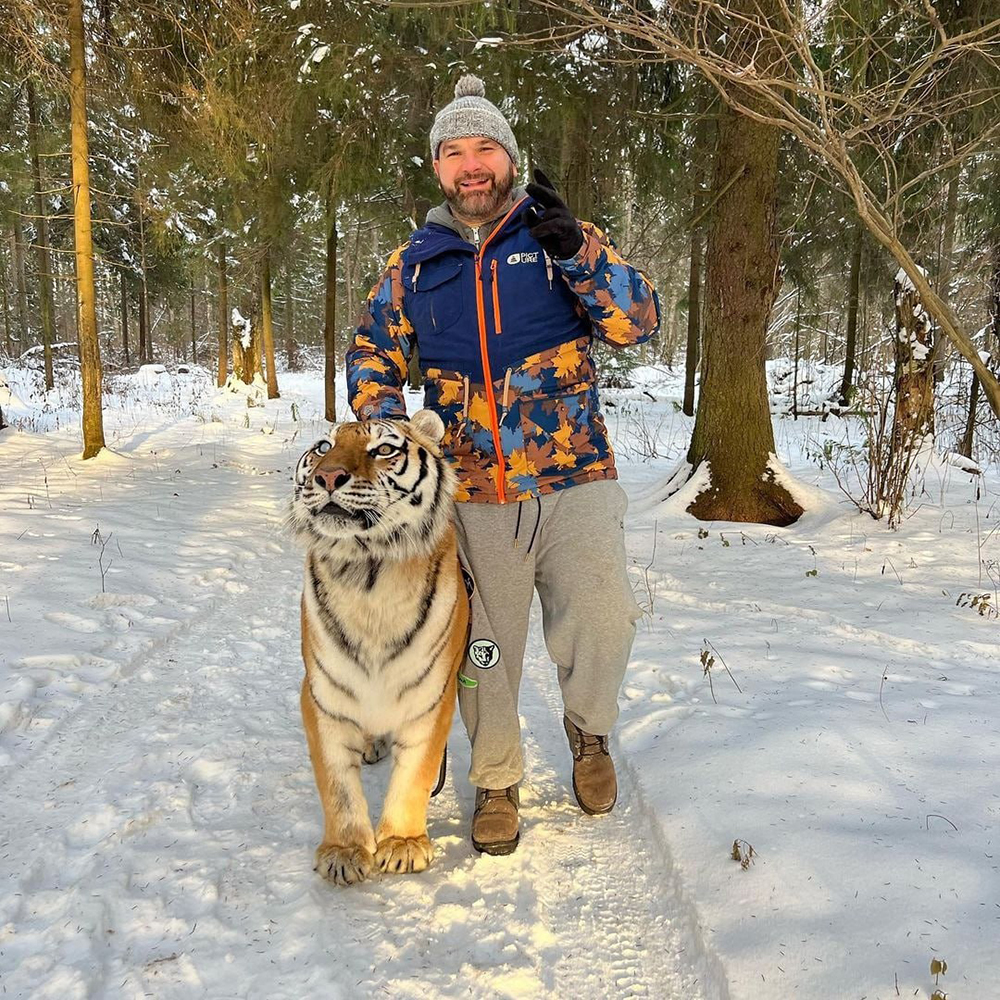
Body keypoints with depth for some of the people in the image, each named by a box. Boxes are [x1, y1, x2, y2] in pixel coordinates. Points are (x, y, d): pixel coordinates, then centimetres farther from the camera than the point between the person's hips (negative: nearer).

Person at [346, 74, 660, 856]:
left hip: (575, 480, -2)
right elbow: (374, 348, 18)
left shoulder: (562, 239, 5)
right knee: (485, 651, 10)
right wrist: (379, 410, -2)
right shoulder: (416, 263, 10)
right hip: (475, 497, 2)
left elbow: (639, 322, -6)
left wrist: (574, 250, -19)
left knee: (602, 624, -19)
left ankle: (588, 729, 15)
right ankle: (497, 781, 34)